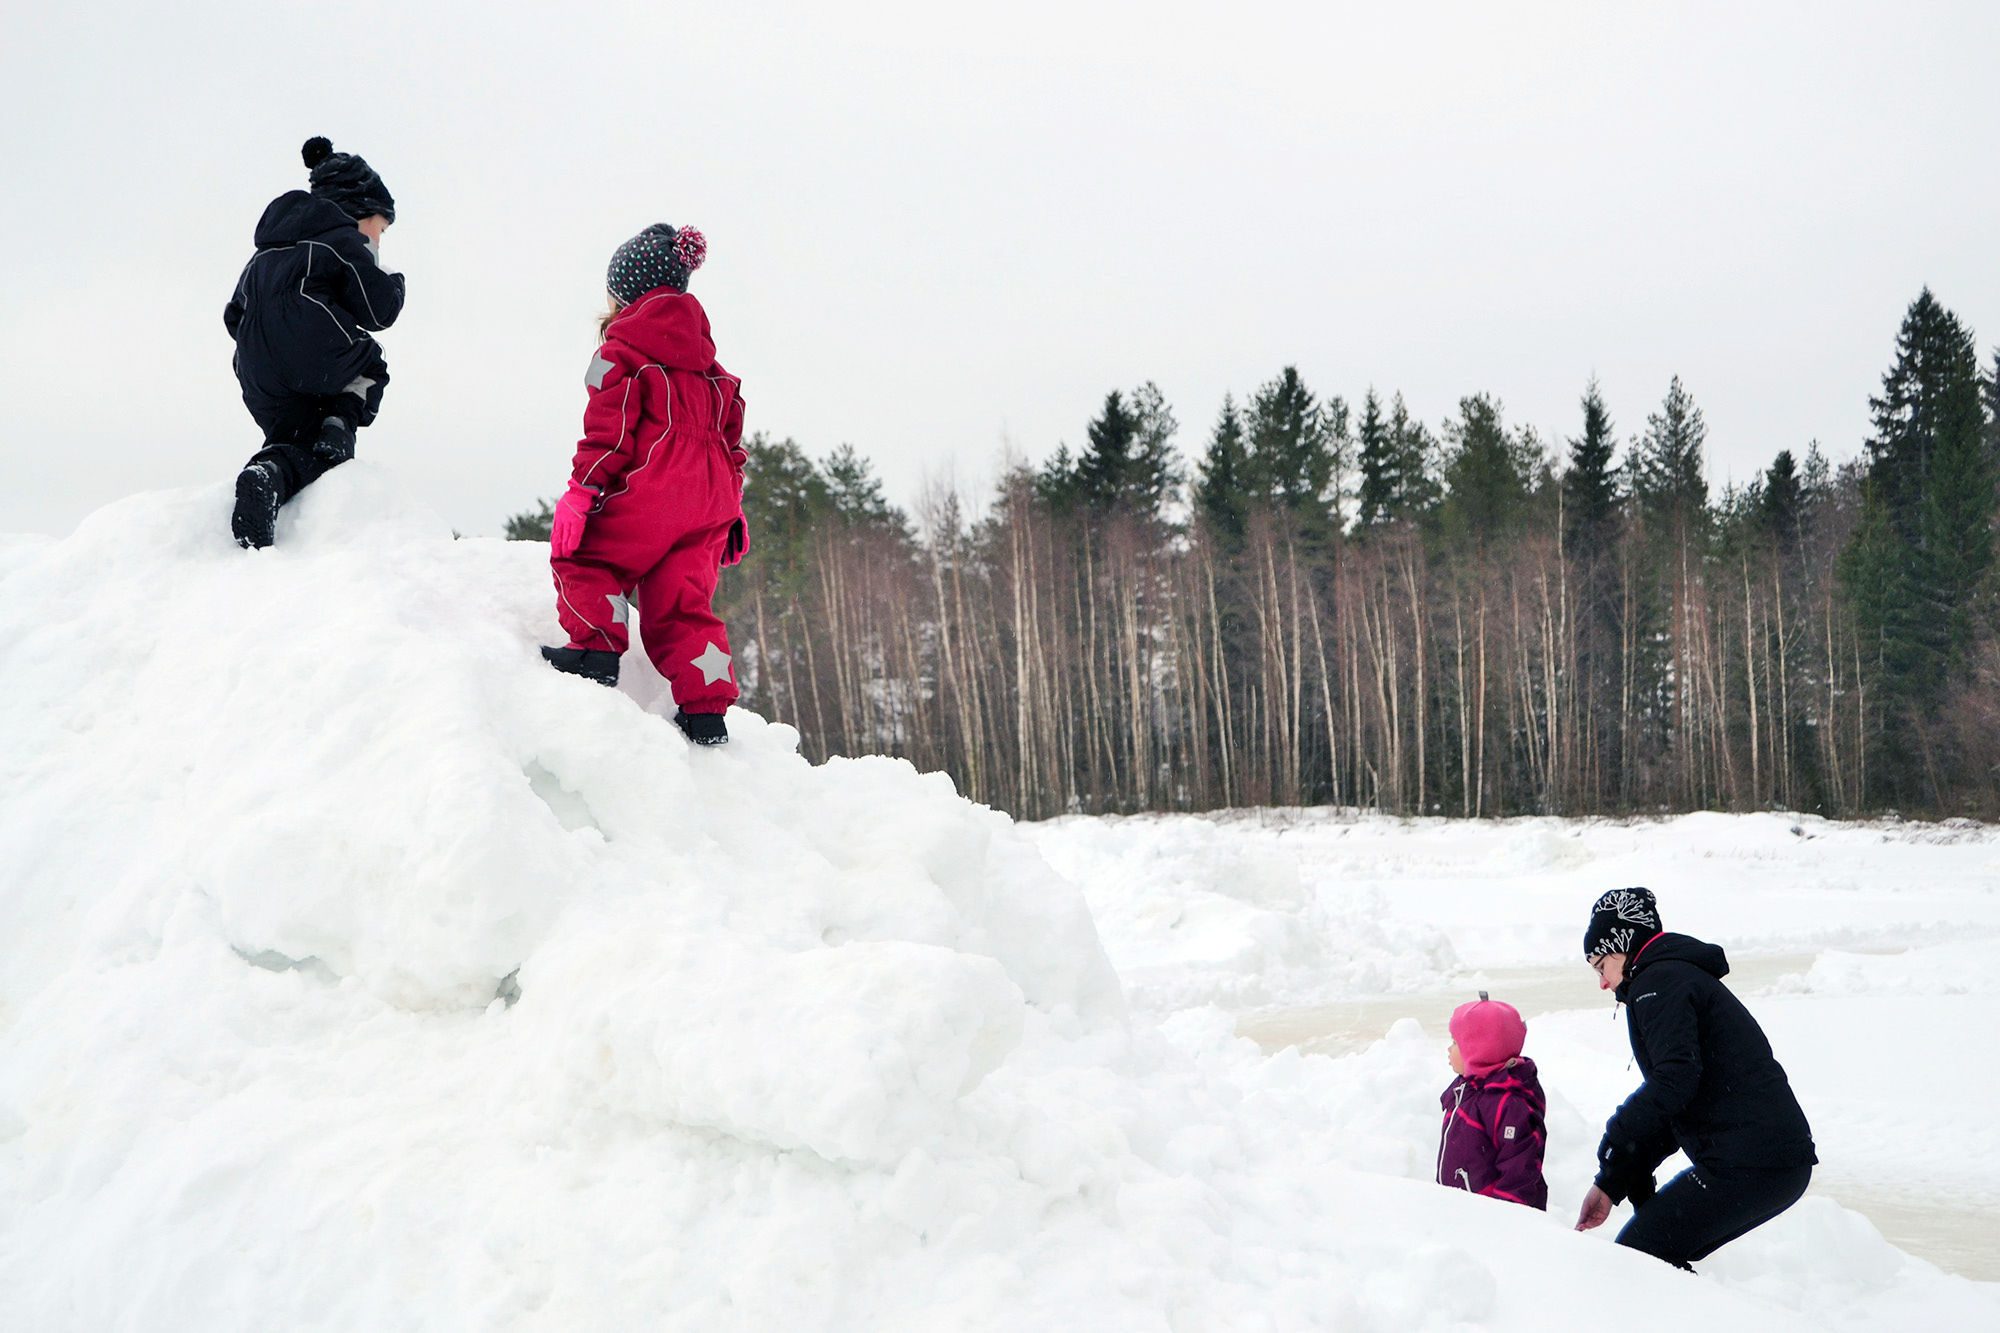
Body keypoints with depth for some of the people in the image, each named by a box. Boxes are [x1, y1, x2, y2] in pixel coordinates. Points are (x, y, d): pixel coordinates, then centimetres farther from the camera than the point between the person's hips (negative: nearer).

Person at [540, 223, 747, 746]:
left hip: (651, 491, -7)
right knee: (682, 604, 6)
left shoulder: (622, 349, 1)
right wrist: (731, 509, 25)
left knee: (584, 557, 11)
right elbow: (731, 436, 23)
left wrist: (582, 490, -11)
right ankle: (706, 710, -2)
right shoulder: (708, 363, 23)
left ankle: (596, 649, -4)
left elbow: (609, 428, -9)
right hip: (710, 500, 7)